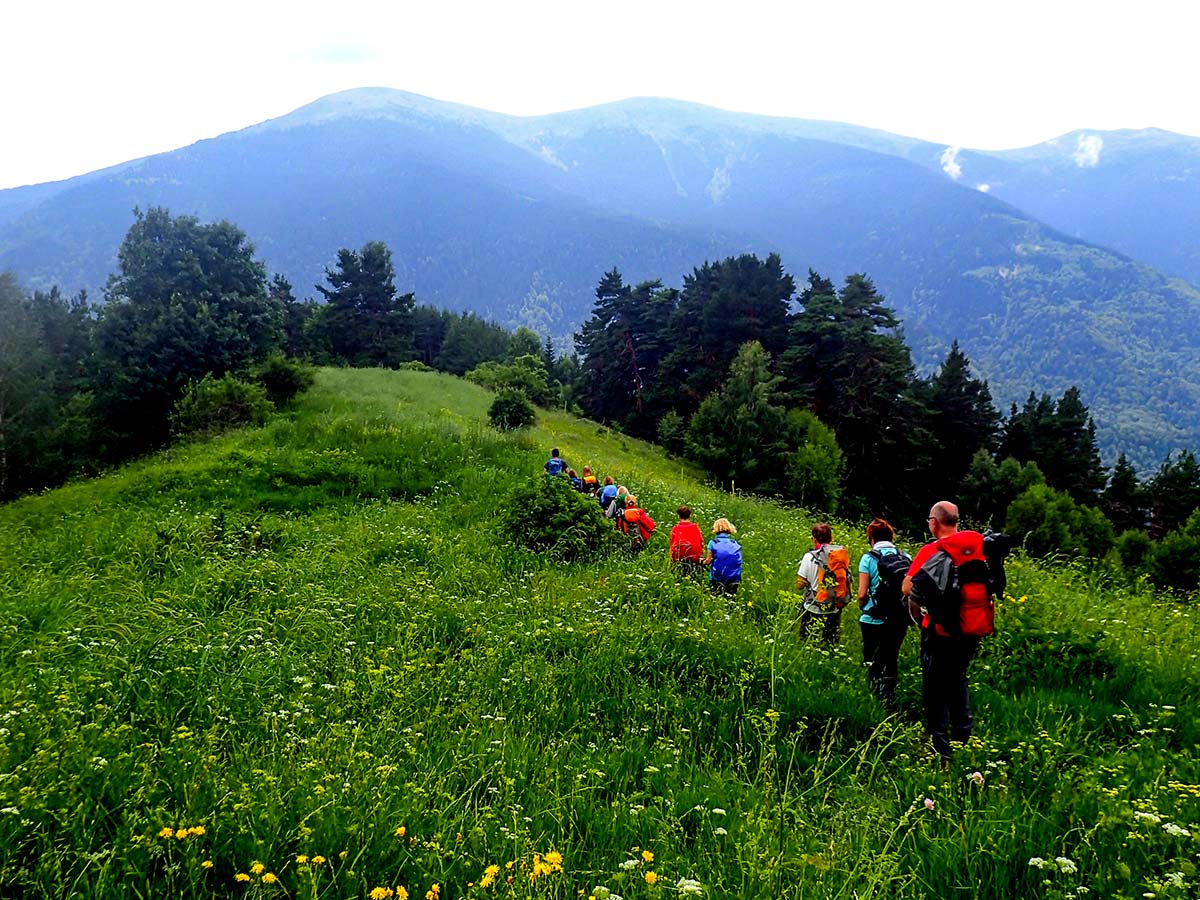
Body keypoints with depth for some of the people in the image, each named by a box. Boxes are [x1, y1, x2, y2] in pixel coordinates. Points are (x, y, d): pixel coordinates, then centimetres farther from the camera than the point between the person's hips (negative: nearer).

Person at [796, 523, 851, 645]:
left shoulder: (810, 557, -10)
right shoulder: (842, 556, -1)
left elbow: (800, 585, -7)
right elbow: (848, 583, 5)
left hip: (813, 612, -4)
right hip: (834, 612, 4)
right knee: (831, 648, 12)